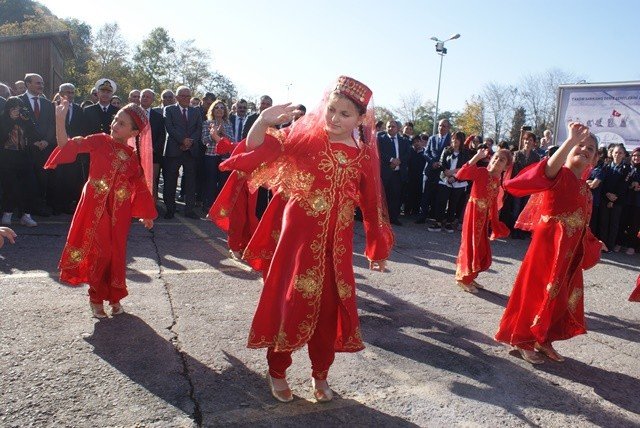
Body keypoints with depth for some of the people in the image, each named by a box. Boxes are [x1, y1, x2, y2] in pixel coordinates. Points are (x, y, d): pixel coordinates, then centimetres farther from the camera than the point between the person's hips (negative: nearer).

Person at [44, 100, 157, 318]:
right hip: (95, 208, -2)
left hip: (119, 212, 2)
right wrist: (60, 119, -23)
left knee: (116, 253, 10)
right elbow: (67, 144, -10)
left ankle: (114, 296, 27)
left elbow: (140, 186, 9)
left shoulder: (133, 156, 3)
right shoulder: (99, 141, -3)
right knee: (97, 252, 4)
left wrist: (146, 214, 12)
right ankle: (96, 298, 23)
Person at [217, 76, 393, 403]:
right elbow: (260, 148, -9)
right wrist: (263, 122, -30)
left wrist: (378, 248, 13)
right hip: (296, 237, -2)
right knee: (288, 301, 6)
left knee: (329, 308, 11)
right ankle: (277, 371, 29)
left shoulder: (365, 156, 0)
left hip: (335, 245, 2)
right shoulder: (304, 135, -4)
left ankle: (320, 375, 33)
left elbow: (371, 205, 7)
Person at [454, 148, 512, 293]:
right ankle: (463, 278, 16)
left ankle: (469, 277, 30)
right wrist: (476, 158, -28)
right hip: (474, 213, -7)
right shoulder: (480, 171, -13)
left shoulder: (498, 180, 6)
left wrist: (495, 222, 13)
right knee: (471, 245, 1)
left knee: (482, 249, 15)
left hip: (484, 216, 7)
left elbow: (494, 203, 12)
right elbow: (460, 175, -29)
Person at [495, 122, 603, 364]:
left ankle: (544, 341, 32)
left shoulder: (585, 188, 13)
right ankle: (523, 342, 17)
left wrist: (593, 243, 15)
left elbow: (580, 223, 20)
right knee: (538, 293, 1)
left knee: (559, 297, 16)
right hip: (548, 246, -8)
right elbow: (549, 169, -36)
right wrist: (571, 140, -42)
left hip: (570, 252, 8)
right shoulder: (560, 175, -10)